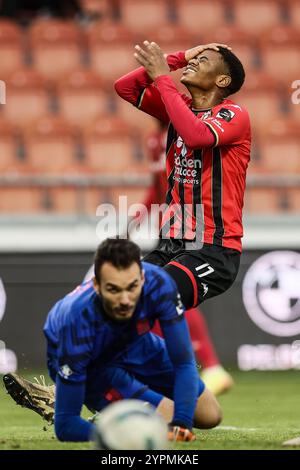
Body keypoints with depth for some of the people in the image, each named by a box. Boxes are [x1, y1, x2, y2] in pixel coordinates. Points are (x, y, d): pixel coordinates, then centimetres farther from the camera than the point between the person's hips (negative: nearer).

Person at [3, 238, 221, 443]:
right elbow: (65, 425, -40)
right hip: (89, 364, -4)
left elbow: (184, 362, -32)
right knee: (168, 420, -22)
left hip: (132, 343, 4)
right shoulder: (78, 321, -44)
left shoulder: (159, 284, -38)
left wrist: (181, 423, -47)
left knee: (210, 415, 8)